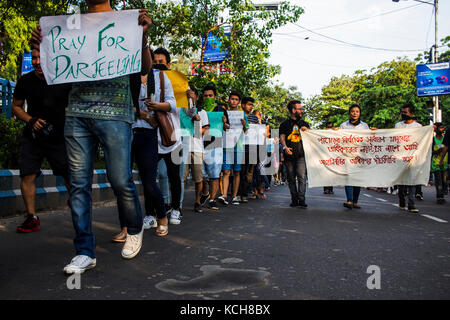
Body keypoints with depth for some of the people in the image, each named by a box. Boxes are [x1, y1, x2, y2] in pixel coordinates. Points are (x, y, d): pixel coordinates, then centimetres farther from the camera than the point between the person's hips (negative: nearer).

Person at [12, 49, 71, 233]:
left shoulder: (65, 80, -4)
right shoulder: (25, 81, 0)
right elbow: (16, 107, 10)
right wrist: (31, 121, -8)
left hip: (59, 136, -1)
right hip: (33, 137, 2)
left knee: (70, 175, -3)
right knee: (27, 175, -7)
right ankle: (32, 219, 4)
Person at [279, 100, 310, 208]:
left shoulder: (304, 123, 19)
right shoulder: (285, 124, 12)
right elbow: (282, 137, -1)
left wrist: (306, 130, -2)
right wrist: (285, 147, -20)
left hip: (301, 155, 0)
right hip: (289, 155, 0)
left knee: (302, 177, -13)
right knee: (291, 179, 4)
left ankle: (301, 199, -13)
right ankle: (294, 199, 12)